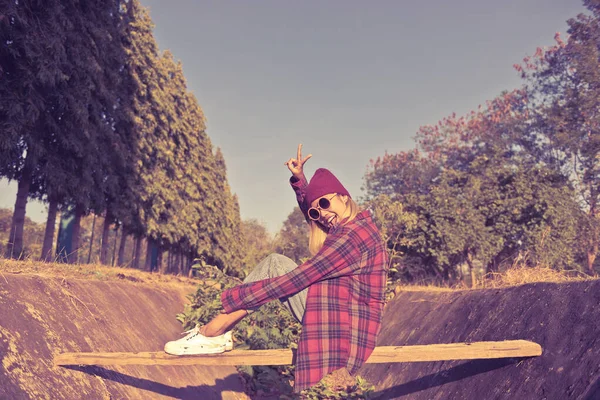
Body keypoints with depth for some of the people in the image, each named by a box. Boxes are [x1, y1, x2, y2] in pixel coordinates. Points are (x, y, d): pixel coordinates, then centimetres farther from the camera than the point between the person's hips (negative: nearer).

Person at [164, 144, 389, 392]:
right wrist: (300, 180, 13)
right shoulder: (358, 225, 10)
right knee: (275, 263, 4)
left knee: (276, 266, -10)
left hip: (341, 327, -9)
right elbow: (309, 209, 29)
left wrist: (234, 296, -15)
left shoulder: (352, 236, -20)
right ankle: (217, 333, -3)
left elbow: (297, 279, -21)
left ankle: (214, 331, -6)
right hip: (347, 322, 10)